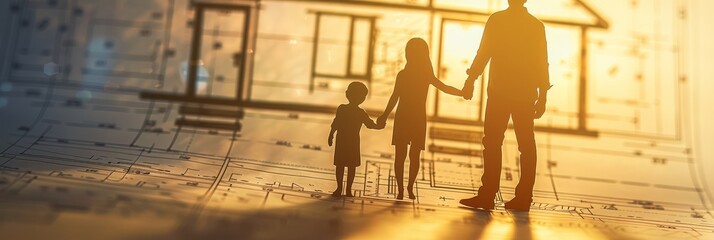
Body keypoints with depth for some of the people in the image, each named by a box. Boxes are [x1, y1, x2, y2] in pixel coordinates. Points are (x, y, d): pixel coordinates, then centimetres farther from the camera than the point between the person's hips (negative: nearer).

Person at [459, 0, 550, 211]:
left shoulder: (497, 20, -1)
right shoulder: (537, 25, 11)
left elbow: (483, 53, -5)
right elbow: (542, 63, 9)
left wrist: (470, 80, 3)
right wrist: (542, 96, 13)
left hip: (500, 92, -4)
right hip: (526, 95, 4)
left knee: (492, 142, -4)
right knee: (526, 145, 6)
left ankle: (487, 196, -8)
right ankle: (523, 198, 7)